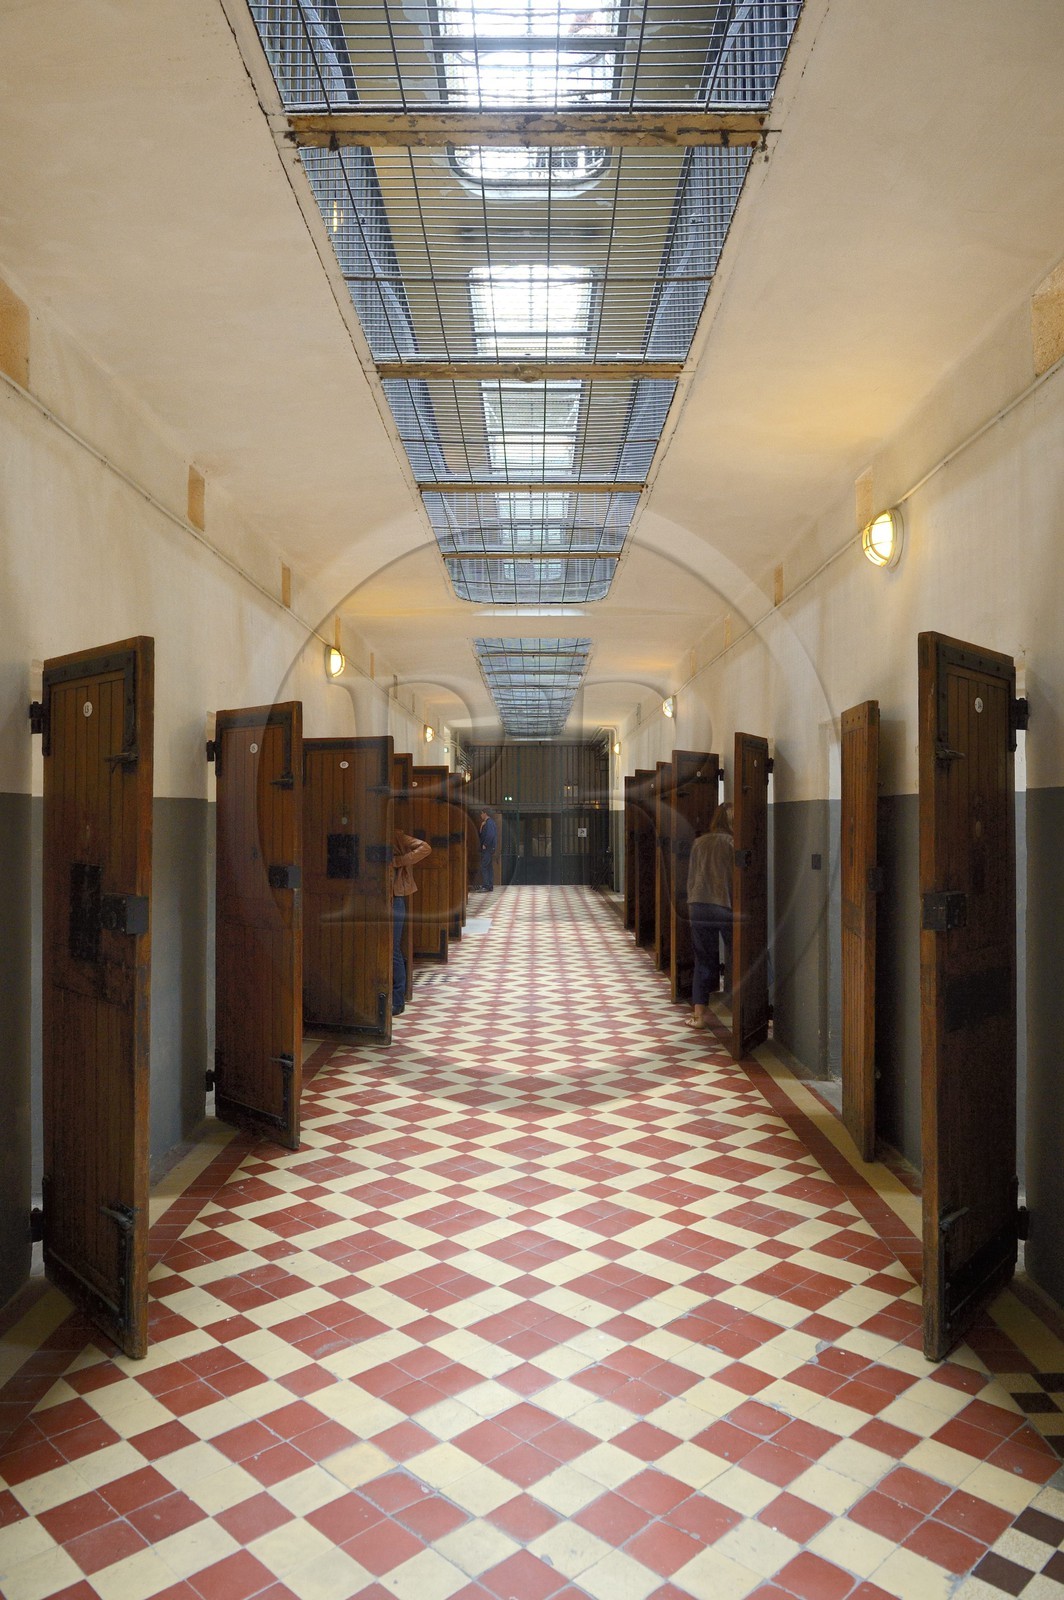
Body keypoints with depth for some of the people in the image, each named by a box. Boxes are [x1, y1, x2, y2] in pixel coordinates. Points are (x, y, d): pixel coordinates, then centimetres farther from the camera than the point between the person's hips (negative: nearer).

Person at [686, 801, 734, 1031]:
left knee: (703, 961, 9)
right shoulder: (733, 843, -5)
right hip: (727, 908, -4)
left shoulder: (699, 843, 8)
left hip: (700, 908, 4)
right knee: (735, 961, 6)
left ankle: (698, 1014, 8)